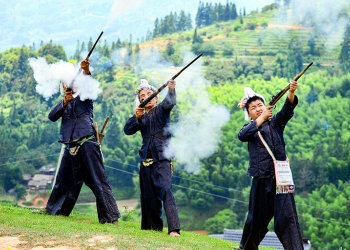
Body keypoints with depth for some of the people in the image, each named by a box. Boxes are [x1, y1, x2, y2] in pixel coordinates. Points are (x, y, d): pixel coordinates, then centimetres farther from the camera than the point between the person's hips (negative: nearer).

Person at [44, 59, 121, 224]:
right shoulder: (64, 103, 19)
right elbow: (52, 117, 3)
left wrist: (86, 71, -37)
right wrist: (64, 103, -12)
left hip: (87, 144, -6)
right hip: (71, 147, 6)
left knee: (99, 181, -10)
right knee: (64, 181, 18)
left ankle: (111, 217, -12)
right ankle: (54, 210, 34)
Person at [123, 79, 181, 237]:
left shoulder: (161, 110, 2)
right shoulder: (141, 117, 14)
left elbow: (170, 102, -20)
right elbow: (127, 130, 1)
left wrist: (171, 90, -41)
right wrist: (136, 117, -15)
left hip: (161, 159, -6)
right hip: (146, 160, 6)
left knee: (165, 191, -20)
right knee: (148, 195, 11)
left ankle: (174, 229, -28)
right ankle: (153, 227, 23)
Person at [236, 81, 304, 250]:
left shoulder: (276, 122, 8)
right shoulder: (250, 128, 10)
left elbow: (288, 109, -11)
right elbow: (242, 136, -14)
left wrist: (291, 92, -31)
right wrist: (262, 118, -16)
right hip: (261, 178, 2)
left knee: (286, 216, -11)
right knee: (257, 217, 14)